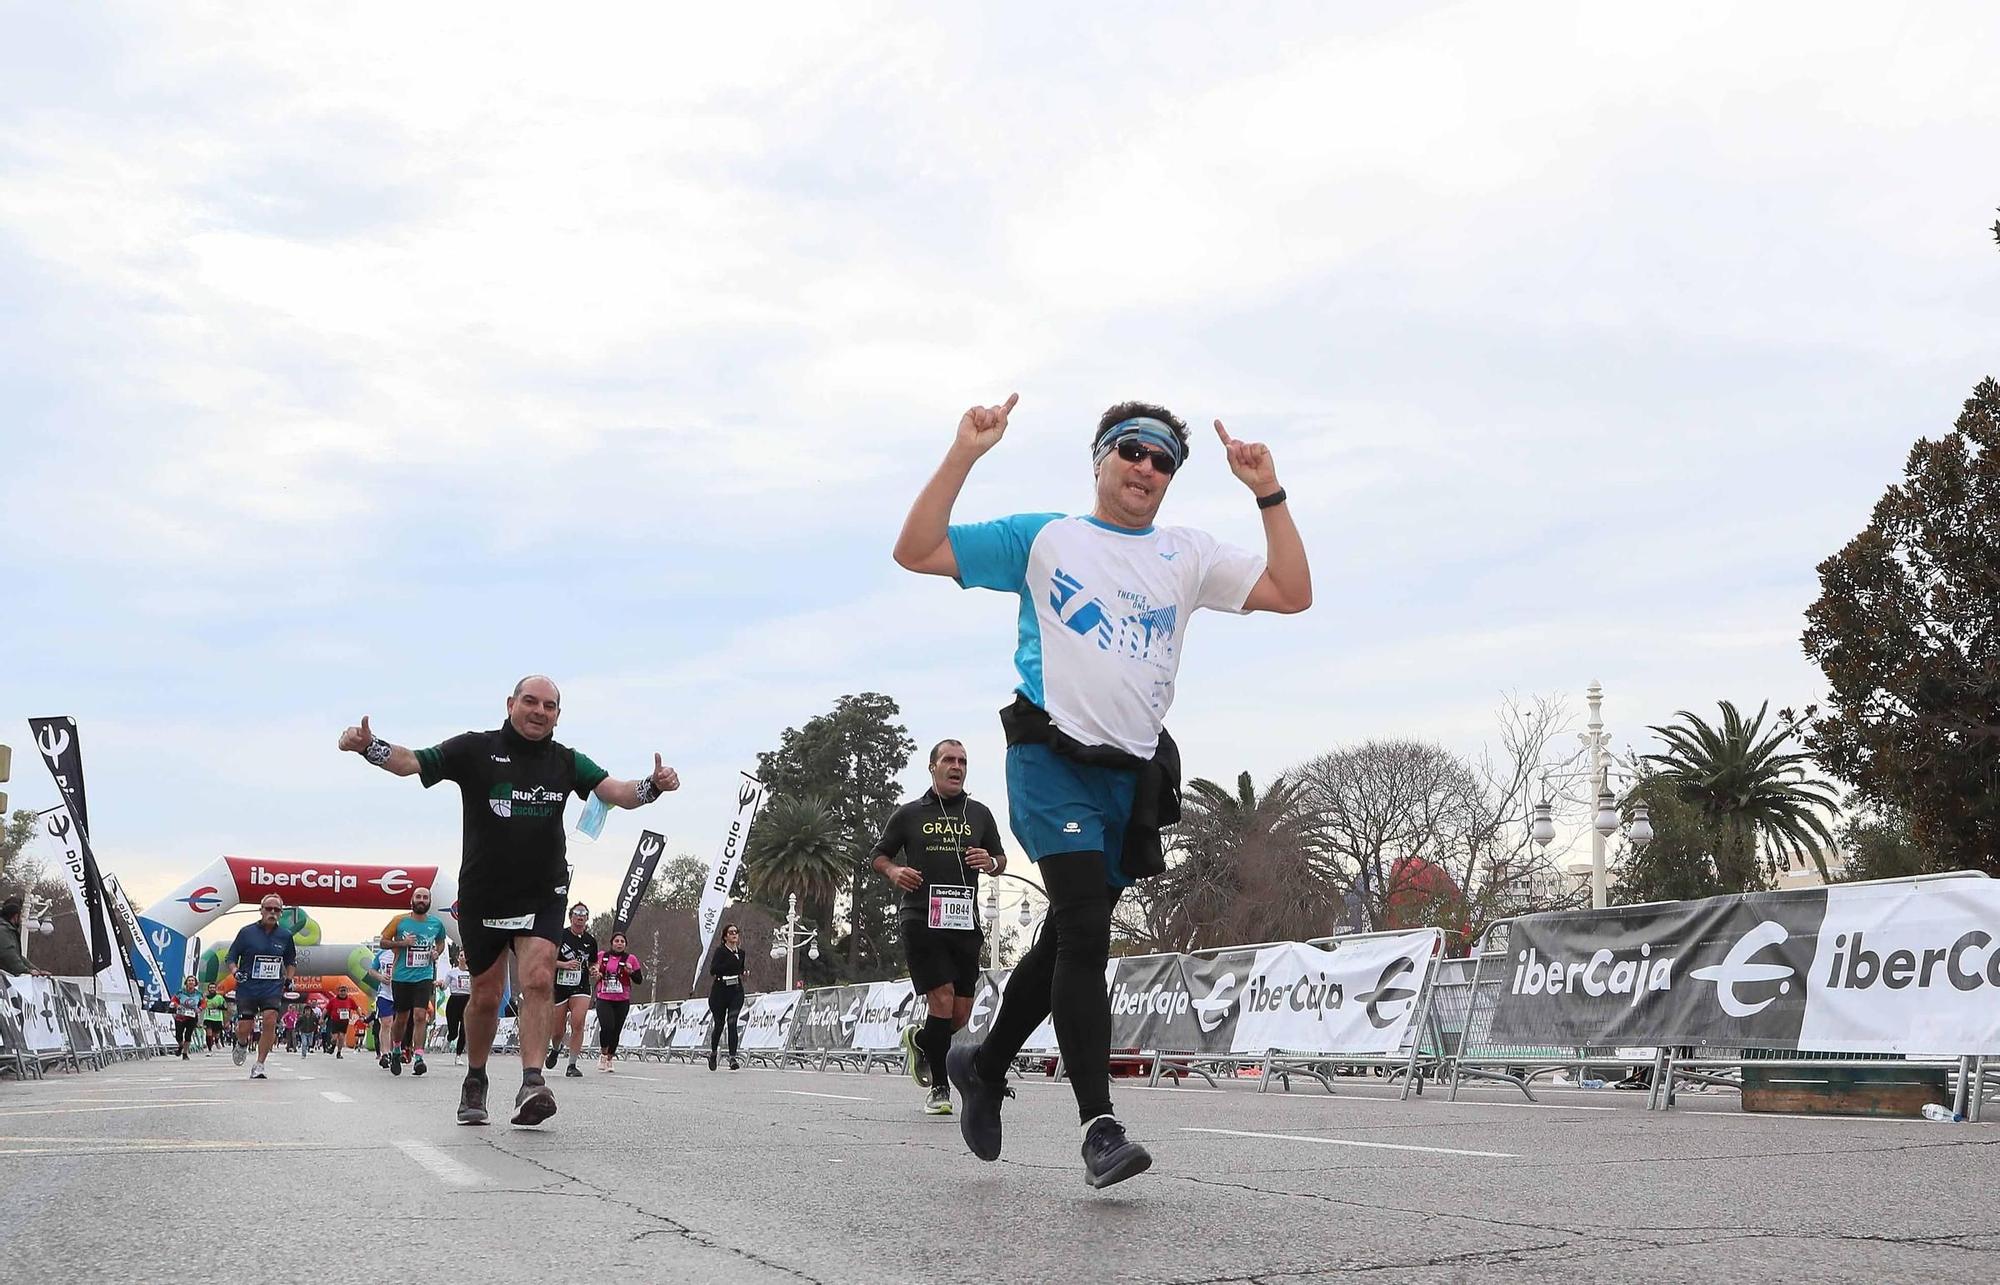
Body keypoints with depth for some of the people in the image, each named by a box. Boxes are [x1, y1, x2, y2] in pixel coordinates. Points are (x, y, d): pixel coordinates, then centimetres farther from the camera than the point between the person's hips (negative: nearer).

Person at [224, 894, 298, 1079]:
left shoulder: (285, 936, 5)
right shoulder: (247, 932, -3)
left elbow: (291, 961, 23)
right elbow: (230, 958, 4)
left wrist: (288, 981, 11)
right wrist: (236, 972, -14)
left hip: (273, 988, 1)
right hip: (247, 987, -1)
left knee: (270, 1022, -19)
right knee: (243, 1029, -1)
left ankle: (259, 1067, -10)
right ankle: (242, 1046, 38)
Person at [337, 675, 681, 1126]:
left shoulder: (566, 761, 5)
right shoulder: (475, 749, -2)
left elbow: (617, 792, -2)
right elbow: (410, 762, -7)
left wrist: (654, 785, -23)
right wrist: (368, 745, -25)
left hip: (543, 895, 1)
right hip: (482, 895, 0)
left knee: (538, 979, -19)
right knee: (486, 996, 8)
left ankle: (532, 1084, -21)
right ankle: (475, 1081, 30)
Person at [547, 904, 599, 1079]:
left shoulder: (590, 941, 6)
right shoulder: (560, 935, -6)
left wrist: (594, 971, -1)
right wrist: (565, 964, -19)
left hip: (581, 988, 2)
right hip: (559, 987, -1)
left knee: (578, 1023, -18)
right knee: (558, 1030, 7)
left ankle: (572, 1065, -11)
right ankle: (556, 1049, 43)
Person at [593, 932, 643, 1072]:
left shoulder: (631, 959, 1)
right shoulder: (602, 956, 5)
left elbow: (639, 980, 2)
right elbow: (595, 970, 23)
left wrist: (631, 972, -17)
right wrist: (595, 972, 0)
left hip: (622, 1001, 0)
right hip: (603, 999, 0)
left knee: (616, 1031, 4)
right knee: (607, 1027, -19)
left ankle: (609, 1059, 21)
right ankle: (603, 1053, 4)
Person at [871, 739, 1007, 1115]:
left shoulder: (980, 814, 13)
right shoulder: (910, 813, 6)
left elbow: (1001, 859, 21)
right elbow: (879, 856, 14)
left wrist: (991, 863, -3)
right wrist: (893, 871, -8)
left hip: (965, 922, 4)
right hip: (921, 920, -3)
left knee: (961, 1016, 5)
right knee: (942, 1000, -14)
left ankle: (918, 1039, 37)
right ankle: (940, 1087, 1)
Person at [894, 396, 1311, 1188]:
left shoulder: (1188, 556, 14)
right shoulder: (1041, 538, 6)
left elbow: (1293, 593, 8)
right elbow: (915, 553, 1)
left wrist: (1268, 493, 2)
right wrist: (963, 456, -7)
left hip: (1134, 773, 5)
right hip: (1053, 759, -4)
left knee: (1069, 940, 12)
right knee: (1085, 931, -19)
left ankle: (985, 1065, 33)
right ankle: (1099, 1125, -16)